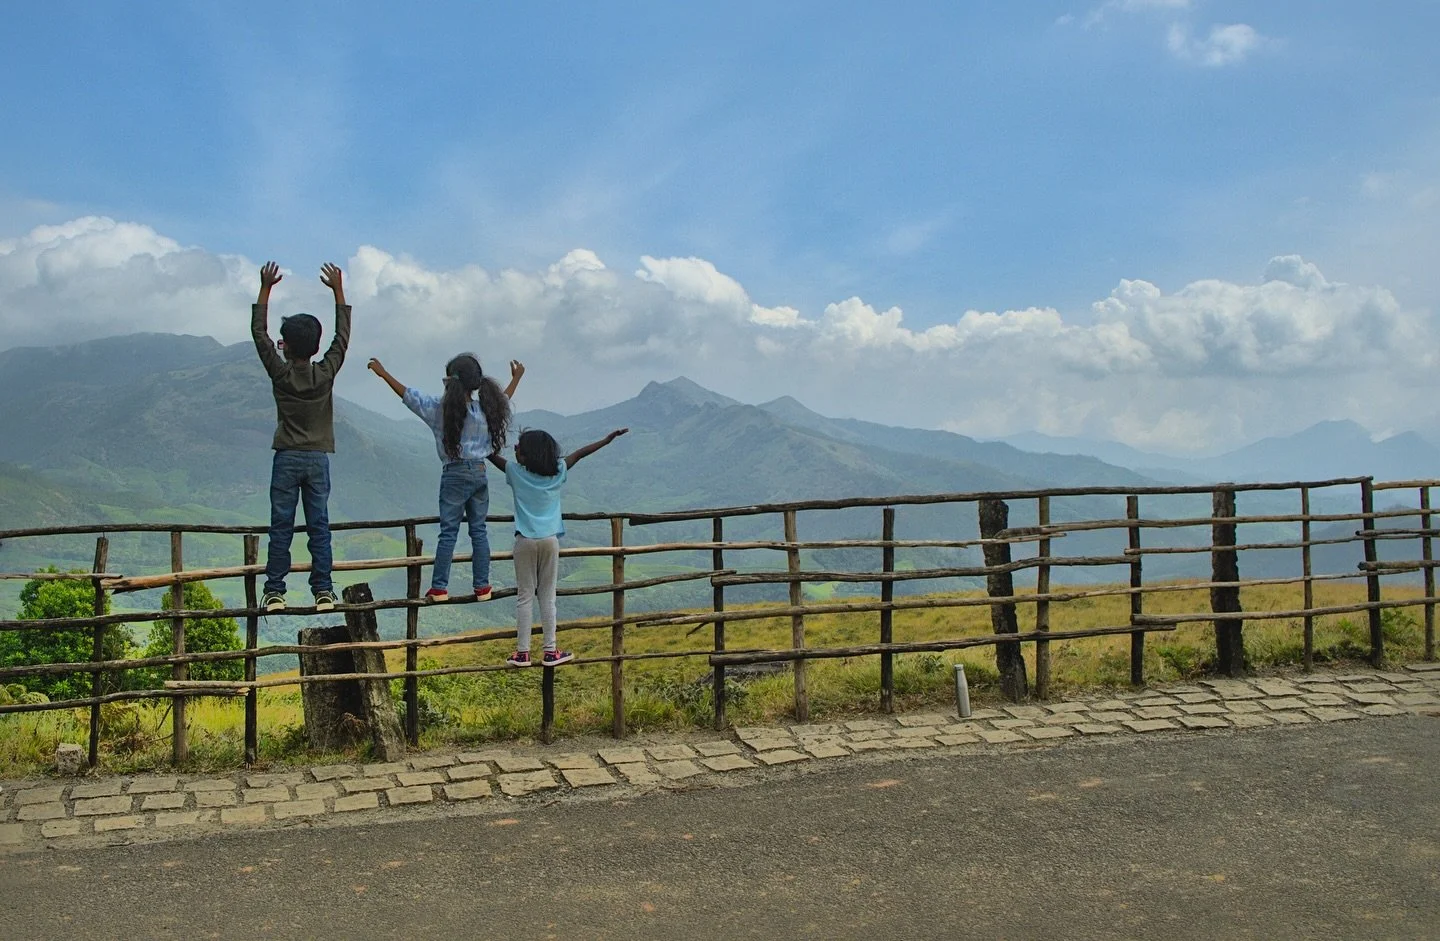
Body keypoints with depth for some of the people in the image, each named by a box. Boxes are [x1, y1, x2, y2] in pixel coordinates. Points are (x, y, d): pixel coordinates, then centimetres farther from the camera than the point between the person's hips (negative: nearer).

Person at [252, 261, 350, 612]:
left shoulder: (280, 373, -7)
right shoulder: (326, 373, -4)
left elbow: (259, 332, 3)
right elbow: (343, 336, 7)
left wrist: (265, 288, 6)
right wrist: (338, 290, 10)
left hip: (287, 458, -1)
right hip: (318, 458, 1)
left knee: (281, 527, 3)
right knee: (319, 526, 3)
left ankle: (275, 591, 3)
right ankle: (323, 590, 2)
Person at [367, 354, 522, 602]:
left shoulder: (442, 408, -10)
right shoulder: (487, 407, 1)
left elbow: (407, 395, -4)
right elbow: (503, 400, 24)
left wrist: (383, 373, 6)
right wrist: (516, 378, 40)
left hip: (455, 474, -3)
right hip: (480, 473, 3)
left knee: (448, 532, 1)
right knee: (479, 531, 9)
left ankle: (439, 588, 5)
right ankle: (482, 586, 13)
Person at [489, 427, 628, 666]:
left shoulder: (515, 472, -4)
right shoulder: (558, 472, 1)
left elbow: (492, 455, 6)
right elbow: (581, 453, 11)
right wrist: (608, 439, 19)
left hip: (525, 540, -1)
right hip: (550, 540, 2)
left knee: (524, 596, 3)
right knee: (548, 596, 7)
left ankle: (522, 652, 3)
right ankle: (550, 651, 9)